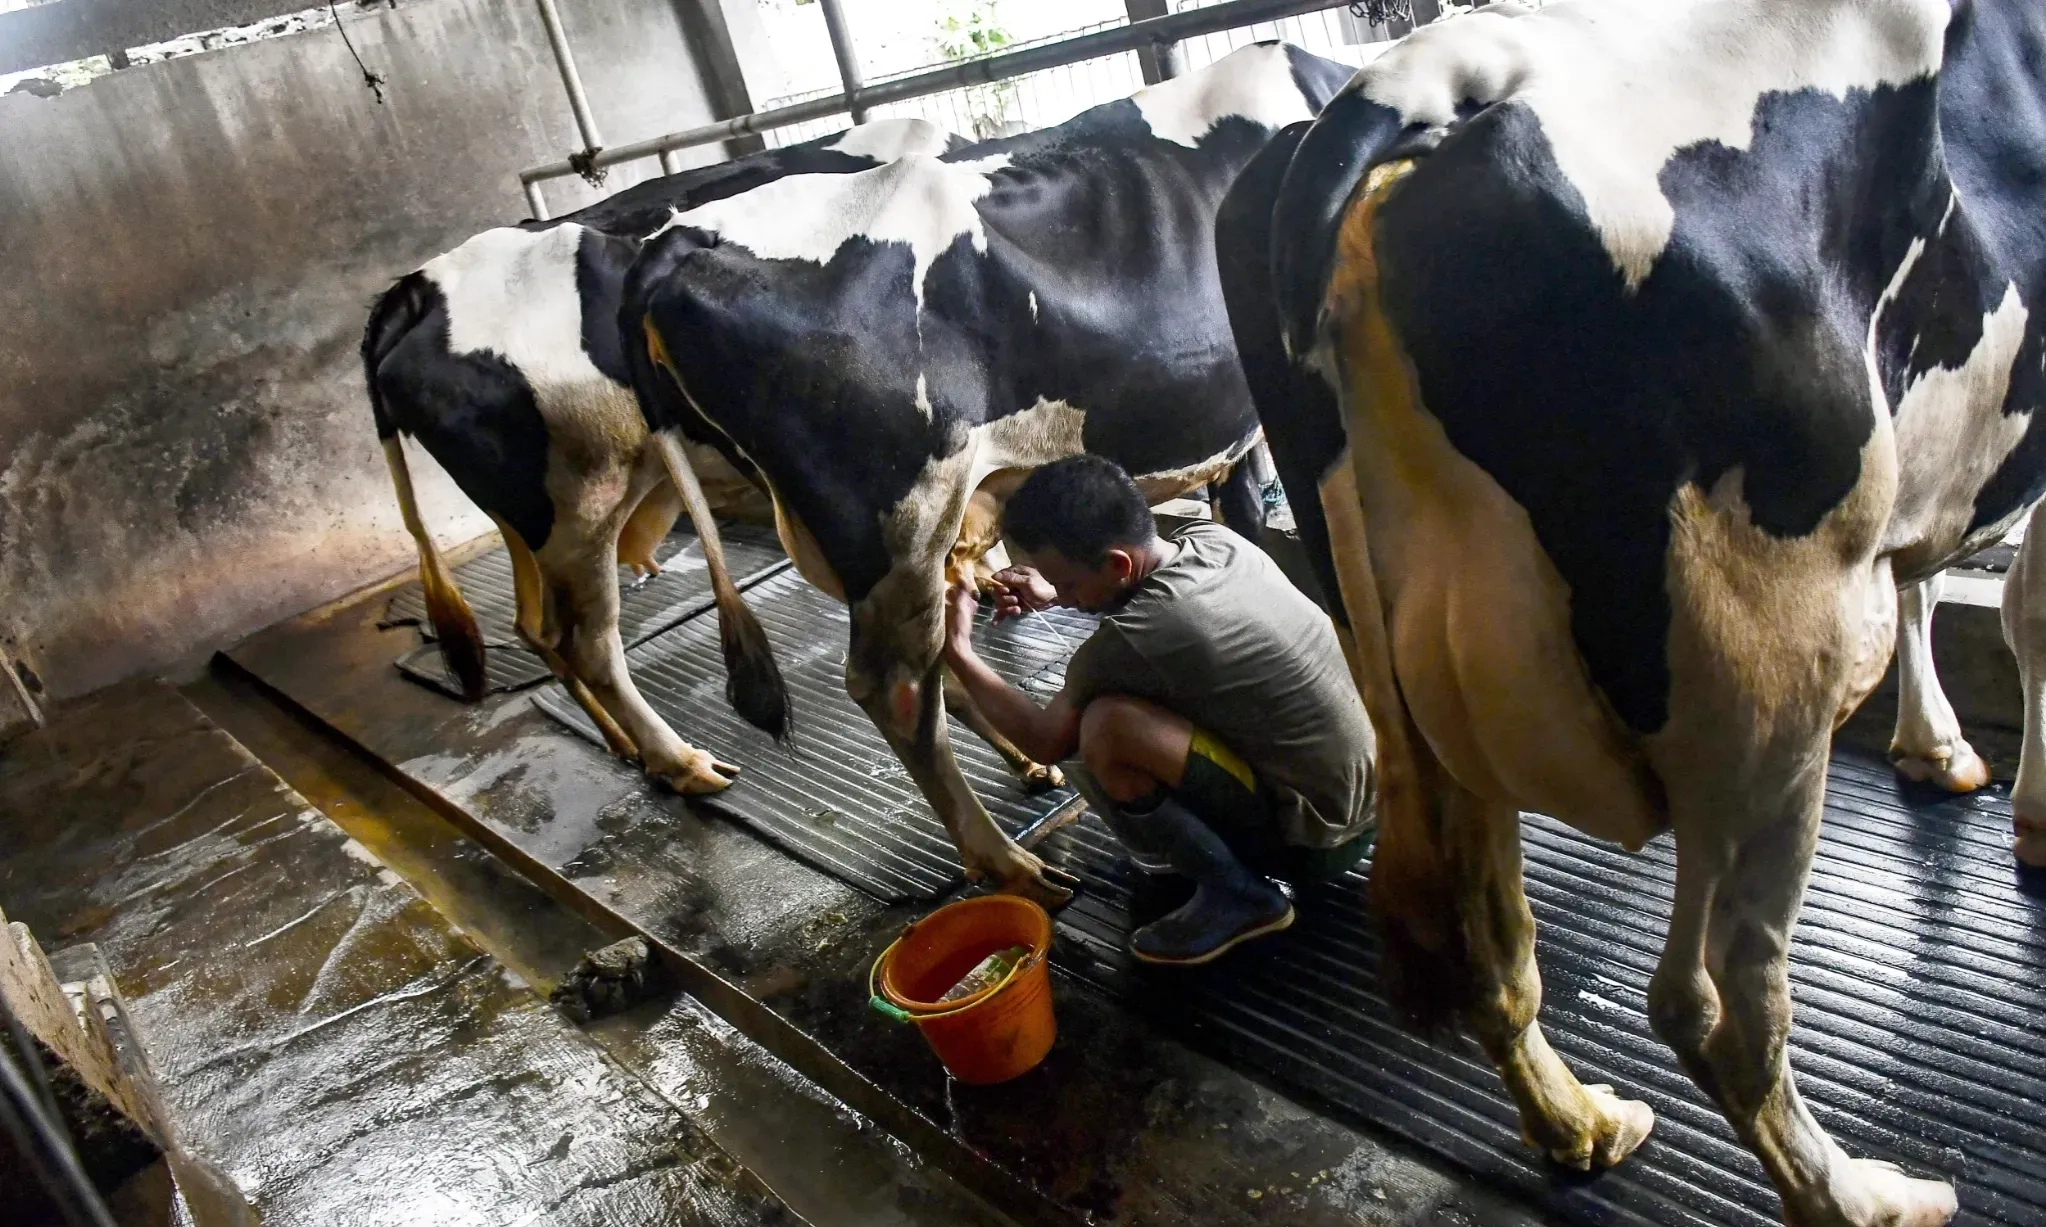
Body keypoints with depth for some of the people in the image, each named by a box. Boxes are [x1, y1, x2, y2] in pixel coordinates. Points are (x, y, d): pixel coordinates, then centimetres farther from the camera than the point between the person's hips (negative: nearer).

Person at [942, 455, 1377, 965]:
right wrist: (1053, 595, 15)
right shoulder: (1215, 539, -4)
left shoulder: (1133, 636, -26)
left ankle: (1236, 894, -5)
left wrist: (958, 652, 1)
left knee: (1104, 728, -23)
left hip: (1317, 838, -8)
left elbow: (1046, 741, -8)